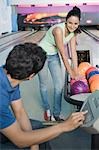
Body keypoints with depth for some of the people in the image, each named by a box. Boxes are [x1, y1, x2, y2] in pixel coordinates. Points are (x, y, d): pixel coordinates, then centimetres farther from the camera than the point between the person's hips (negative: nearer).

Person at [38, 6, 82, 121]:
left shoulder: (74, 32, -10)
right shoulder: (58, 30, -31)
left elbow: (73, 52, -9)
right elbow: (63, 54, -29)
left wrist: (76, 72, -12)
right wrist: (71, 73, -23)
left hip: (54, 56, 6)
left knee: (59, 85, 1)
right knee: (44, 84, 8)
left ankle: (56, 114, 14)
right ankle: (47, 109, 32)